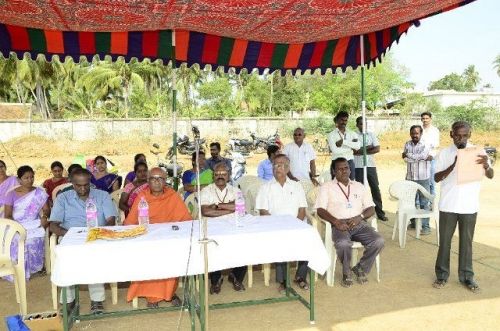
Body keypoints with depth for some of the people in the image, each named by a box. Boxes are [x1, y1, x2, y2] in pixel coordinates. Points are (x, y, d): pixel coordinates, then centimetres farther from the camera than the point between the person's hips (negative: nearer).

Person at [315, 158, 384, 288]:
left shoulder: (359, 186, 21)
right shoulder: (327, 187, 10)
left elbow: (371, 209, 14)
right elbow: (320, 210, 0)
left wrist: (360, 217, -7)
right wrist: (336, 221, -16)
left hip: (358, 223, 4)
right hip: (339, 224, -3)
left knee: (379, 241, -23)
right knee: (343, 244, -35)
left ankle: (360, 268, 3)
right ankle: (346, 272, -4)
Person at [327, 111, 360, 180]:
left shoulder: (352, 134, 10)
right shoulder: (332, 135, -1)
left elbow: (358, 146, -9)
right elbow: (335, 150, -15)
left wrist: (343, 141, -15)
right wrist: (351, 147, -6)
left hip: (350, 162, 3)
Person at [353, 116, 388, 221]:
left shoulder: (371, 134, 9)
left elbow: (377, 149, -1)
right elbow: (355, 151, -14)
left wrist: (362, 151, -10)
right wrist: (369, 147, -9)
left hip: (371, 165, 3)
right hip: (358, 166, -3)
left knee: (375, 188, 5)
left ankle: (380, 213, 13)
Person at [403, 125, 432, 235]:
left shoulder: (426, 145, -6)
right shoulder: (407, 144, 6)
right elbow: (406, 159, -8)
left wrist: (408, 154, -7)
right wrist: (423, 157, -14)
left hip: (423, 178, -4)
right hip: (410, 178, 5)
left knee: (424, 202, -2)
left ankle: (426, 226, 3)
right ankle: (413, 222, 28)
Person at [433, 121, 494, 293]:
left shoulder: (478, 152, 0)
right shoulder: (444, 153, -1)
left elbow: (490, 176, -6)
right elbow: (437, 178, -6)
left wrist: (486, 165, -29)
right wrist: (453, 166, -22)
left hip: (469, 206, 0)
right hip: (448, 205, 0)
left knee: (466, 241, 10)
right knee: (445, 240, 8)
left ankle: (466, 276, 23)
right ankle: (442, 274, 21)